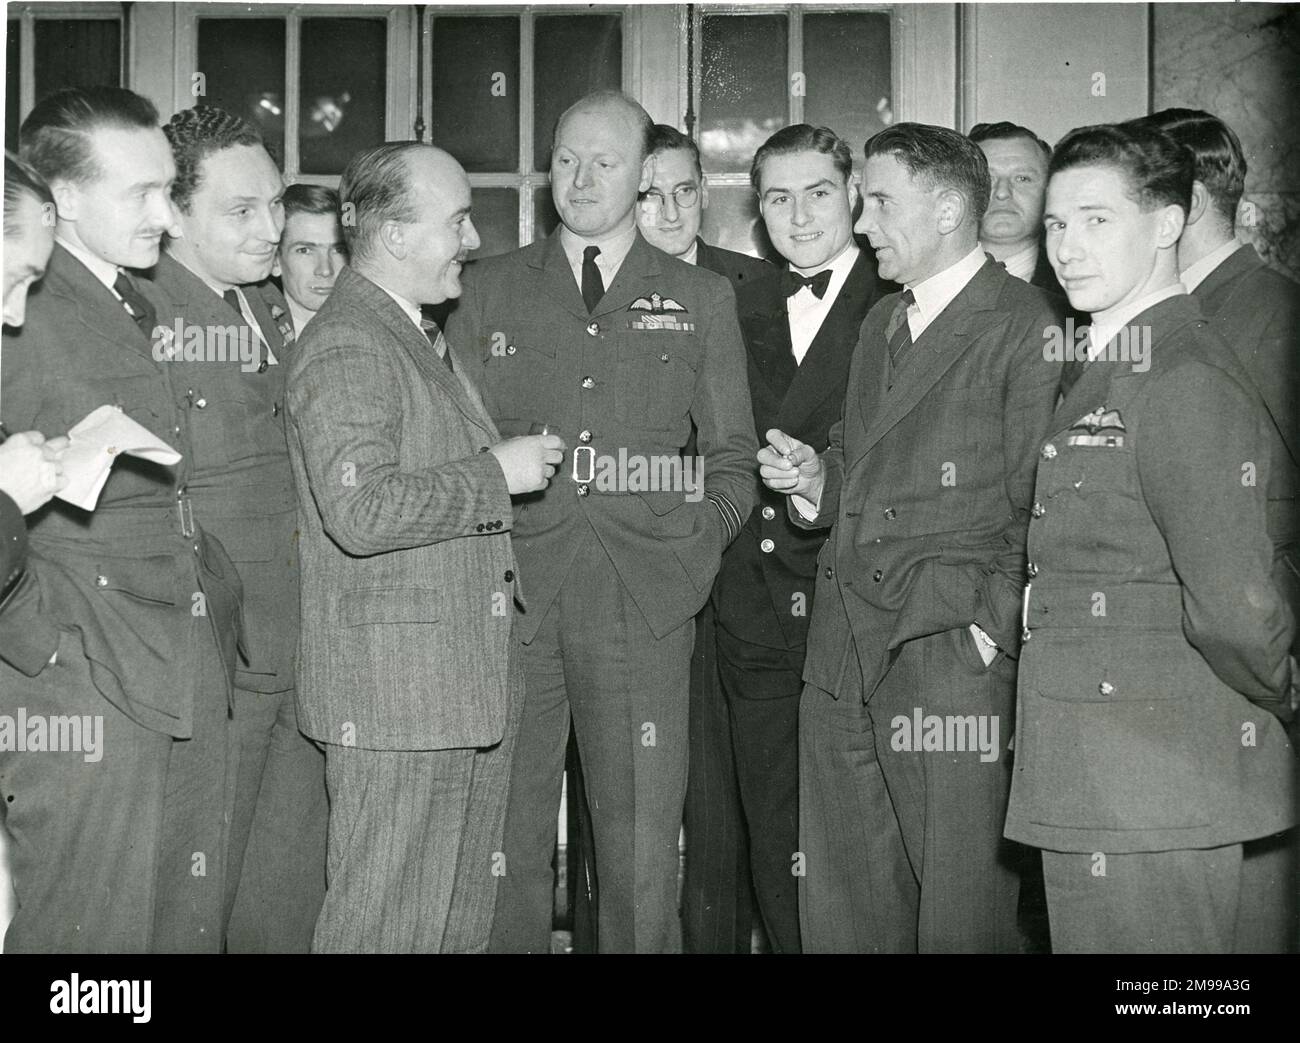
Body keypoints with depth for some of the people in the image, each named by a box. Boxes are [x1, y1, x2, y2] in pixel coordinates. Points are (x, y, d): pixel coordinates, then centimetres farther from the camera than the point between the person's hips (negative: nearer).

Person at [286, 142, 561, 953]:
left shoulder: (429, 344, 20)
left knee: (466, 919, 16)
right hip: (394, 696, -10)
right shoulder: (343, 348, -13)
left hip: (473, 685, 10)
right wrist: (498, 472, -17)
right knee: (389, 926, -2)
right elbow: (361, 511, -25)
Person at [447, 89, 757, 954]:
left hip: (645, 601, 0)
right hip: (513, 592, 1)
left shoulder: (703, 300, 13)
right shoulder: (490, 290, 13)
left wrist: (699, 551, 1)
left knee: (642, 844, 1)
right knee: (504, 840, 3)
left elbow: (731, 456, 13)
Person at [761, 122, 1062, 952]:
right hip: (845, 654, 8)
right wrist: (815, 481, 4)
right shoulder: (881, 322, 19)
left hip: (953, 654, -7)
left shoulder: (1026, 328, -6)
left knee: (961, 910, 0)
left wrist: (993, 627, -15)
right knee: (841, 906, 13)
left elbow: (1039, 506, -10)